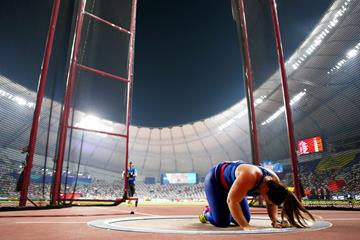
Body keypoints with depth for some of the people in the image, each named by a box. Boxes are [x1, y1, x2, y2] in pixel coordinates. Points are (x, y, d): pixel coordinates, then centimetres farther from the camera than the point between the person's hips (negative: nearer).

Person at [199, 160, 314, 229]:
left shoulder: (274, 180, -19)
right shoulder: (249, 177, -43)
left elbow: (272, 204, -5)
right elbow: (232, 200, -40)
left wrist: (275, 220, -20)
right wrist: (245, 226, -40)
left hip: (231, 184, 7)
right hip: (215, 180, -7)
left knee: (244, 219, 0)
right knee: (222, 222, -13)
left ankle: (221, 210, 27)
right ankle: (207, 213, 20)